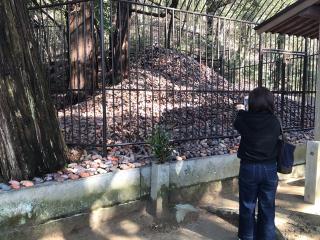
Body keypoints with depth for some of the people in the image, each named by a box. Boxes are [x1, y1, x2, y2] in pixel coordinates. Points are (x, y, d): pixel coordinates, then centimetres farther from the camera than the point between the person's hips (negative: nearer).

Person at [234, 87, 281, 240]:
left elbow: (237, 123, 10)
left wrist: (241, 111, 29)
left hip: (248, 168, -1)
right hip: (269, 168, 1)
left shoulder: (244, 120, -13)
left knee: (247, 206, 14)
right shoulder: (275, 122, -9)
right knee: (267, 207, 14)